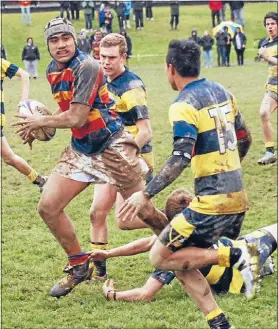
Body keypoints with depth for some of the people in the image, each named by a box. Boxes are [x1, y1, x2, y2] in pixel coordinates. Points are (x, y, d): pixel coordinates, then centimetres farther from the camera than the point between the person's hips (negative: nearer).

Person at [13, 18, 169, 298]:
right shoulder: (52, 71, 5)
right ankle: (79, 266, 13)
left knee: (146, 213, -2)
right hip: (80, 149, 7)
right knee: (48, 207, -3)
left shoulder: (87, 67, -21)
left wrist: (39, 122, -9)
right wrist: (38, 129, 2)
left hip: (111, 146, -7)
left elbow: (76, 117, -24)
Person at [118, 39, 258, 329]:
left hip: (211, 204, -8)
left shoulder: (184, 105, -13)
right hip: (237, 199, 8)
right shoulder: (221, 92, 11)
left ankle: (235, 256, -10)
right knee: (182, 264, 15)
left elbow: (181, 158, -24)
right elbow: (244, 139, 20)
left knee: (160, 258, 1)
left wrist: (146, 194, -22)